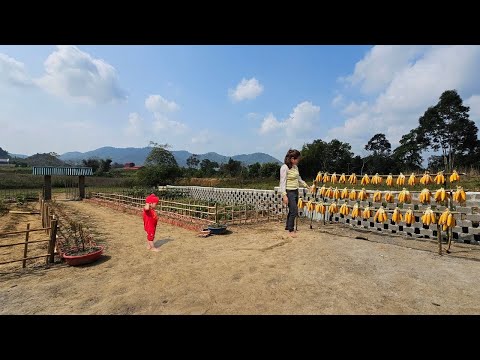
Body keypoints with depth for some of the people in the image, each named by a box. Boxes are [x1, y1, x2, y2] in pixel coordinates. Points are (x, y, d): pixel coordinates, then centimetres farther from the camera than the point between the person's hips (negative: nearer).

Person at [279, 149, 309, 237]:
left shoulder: (295, 167, 8)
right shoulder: (284, 167, -16)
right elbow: (283, 182, -18)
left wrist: (306, 185, 19)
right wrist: (284, 195, -22)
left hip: (296, 192, 8)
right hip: (289, 192, -8)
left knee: (292, 211, 14)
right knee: (294, 211, -6)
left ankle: (288, 226, 31)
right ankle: (291, 230, 10)